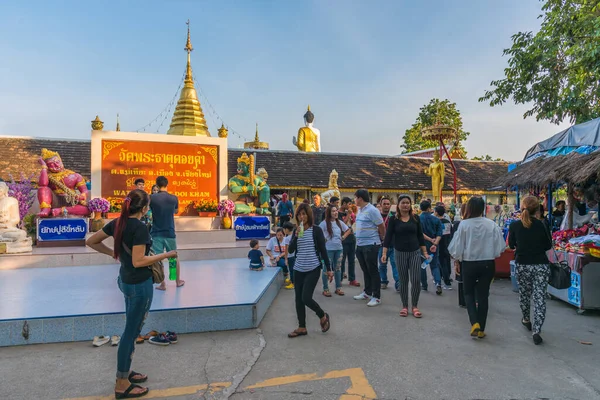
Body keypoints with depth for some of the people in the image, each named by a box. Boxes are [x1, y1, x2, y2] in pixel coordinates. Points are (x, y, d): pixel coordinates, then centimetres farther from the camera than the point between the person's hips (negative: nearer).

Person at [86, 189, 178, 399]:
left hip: (126, 280, 9)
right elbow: (138, 261, -25)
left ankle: (125, 372, 35)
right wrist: (165, 255, -17)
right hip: (139, 285, -9)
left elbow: (91, 241, 9)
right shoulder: (140, 228, -23)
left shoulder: (118, 222, 3)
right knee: (131, 332, 3)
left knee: (132, 329, 22)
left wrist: (113, 253, 13)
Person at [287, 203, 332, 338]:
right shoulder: (296, 230, 6)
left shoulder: (316, 230, -5)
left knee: (306, 298, -10)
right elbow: (291, 250, -1)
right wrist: (296, 236, -16)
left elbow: (323, 250, -3)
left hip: (313, 269, -5)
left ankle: (323, 316, 18)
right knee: (298, 299, 8)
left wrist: (329, 269, -4)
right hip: (298, 269, 5)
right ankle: (302, 328, 22)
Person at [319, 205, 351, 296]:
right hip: (328, 249, -5)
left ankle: (338, 288, 23)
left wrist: (343, 237, 7)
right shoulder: (324, 223, -12)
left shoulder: (339, 222, 5)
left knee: (338, 268, 13)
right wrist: (323, 239, -11)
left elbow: (348, 230, 18)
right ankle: (325, 289, 12)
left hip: (339, 248, 5)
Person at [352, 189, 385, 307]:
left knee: (373, 271, 0)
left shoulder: (372, 210, -16)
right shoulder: (360, 210, 10)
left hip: (370, 245, -8)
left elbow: (382, 227, -11)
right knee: (365, 270, 18)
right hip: (360, 245, 8)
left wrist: (380, 239, 2)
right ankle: (367, 292, 31)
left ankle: (376, 297, 10)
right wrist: (358, 240, 14)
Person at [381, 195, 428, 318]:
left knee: (416, 280, -1)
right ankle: (404, 306, 21)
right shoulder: (393, 219, -3)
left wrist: (425, 252, 5)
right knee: (403, 281, 8)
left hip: (415, 252, 1)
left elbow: (420, 236, 7)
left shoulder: (415, 218, 2)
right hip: (400, 253, -1)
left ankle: (415, 306, 16)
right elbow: (388, 236, -6)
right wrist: (384, 253, -12)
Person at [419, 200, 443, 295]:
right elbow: (439, 233, -10)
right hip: (433, 246, 2)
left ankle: (424, 285, 22)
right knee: (434, 266, 11)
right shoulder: (436, 219, -1)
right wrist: (435, 243, -17)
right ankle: (438, 283, -11)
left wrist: (430, 240, -12)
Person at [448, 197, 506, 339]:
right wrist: (492, 255, 16)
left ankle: (475, 323, 0)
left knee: (469, 293, 17)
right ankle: (481, 329, 20)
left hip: (469, 263, -2)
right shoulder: (491, 224, -9)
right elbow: (500, 246, -4)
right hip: (487, 264, 2)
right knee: (483, 295, 13)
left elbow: (457, 246, -9)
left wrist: (456, 261, 7)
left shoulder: (464, 224, -13)